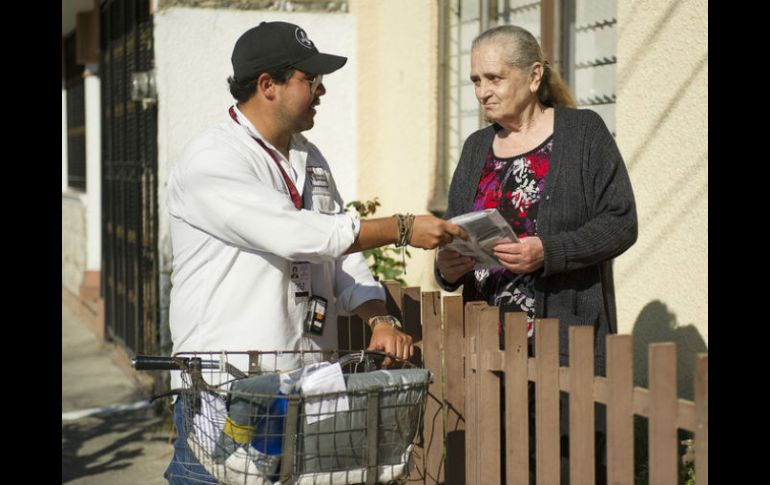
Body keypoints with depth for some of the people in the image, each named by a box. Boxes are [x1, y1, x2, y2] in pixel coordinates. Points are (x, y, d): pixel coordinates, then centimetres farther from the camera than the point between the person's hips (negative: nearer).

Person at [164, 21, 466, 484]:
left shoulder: (312, 159, 15)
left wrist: (380, 319, -3)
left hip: (308, 384, 7)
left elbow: (343, 253, 16)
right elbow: (296, 236, -21)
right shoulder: (211, 160, -11)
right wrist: (403, 229, -15)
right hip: (223, 386, -7)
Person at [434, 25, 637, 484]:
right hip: (489, 339, 4)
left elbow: (620, 223, -6)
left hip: (566, 335, -4)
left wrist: (547, 253, -21)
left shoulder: (582, 132, 0)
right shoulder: (477, 148, 15)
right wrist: (447, 268, -5)